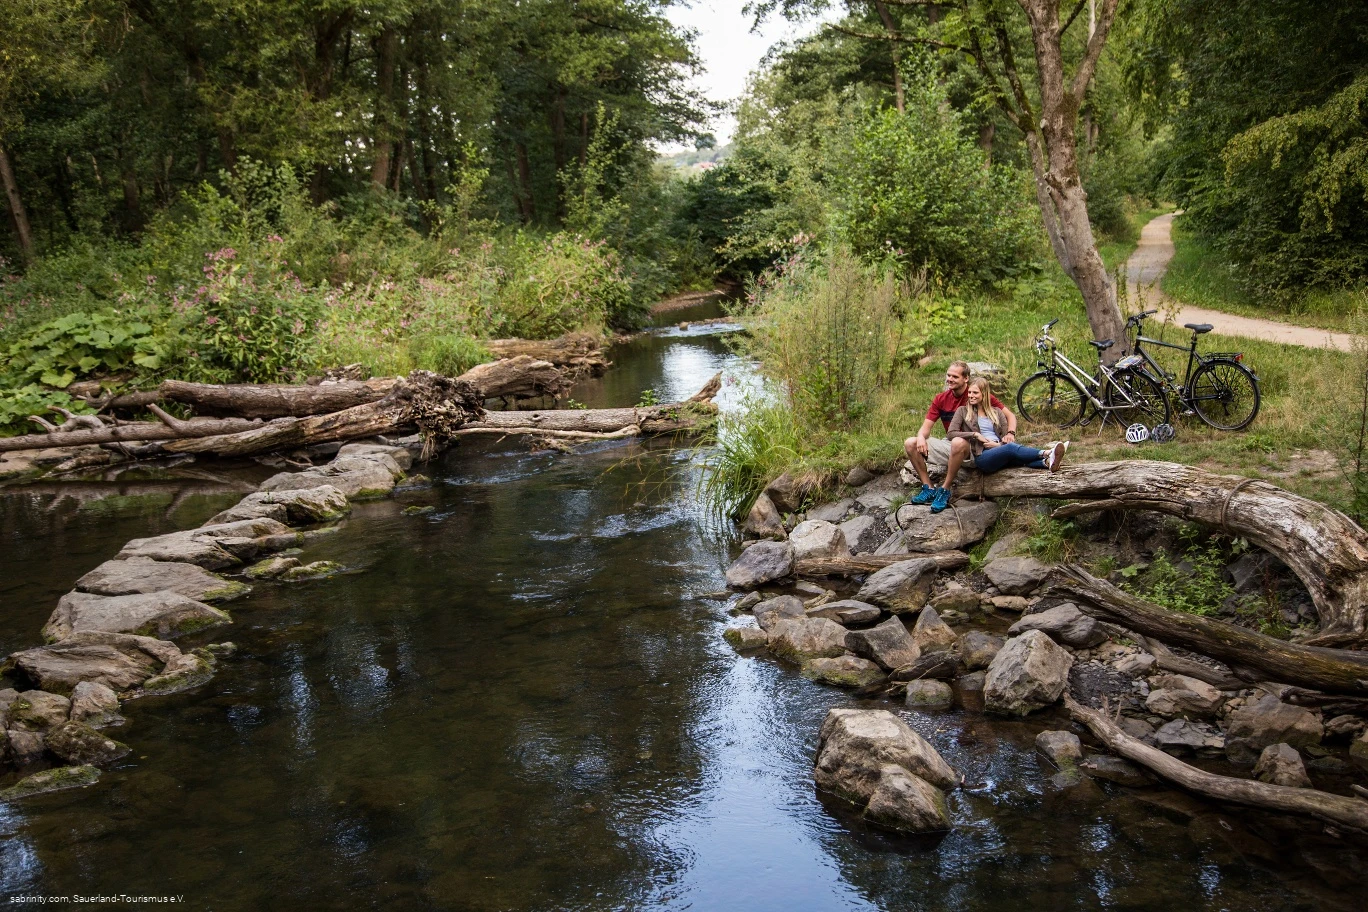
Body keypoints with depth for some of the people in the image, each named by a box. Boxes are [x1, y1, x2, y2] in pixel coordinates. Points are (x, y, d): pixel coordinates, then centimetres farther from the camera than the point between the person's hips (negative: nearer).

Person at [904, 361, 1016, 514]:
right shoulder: (941, 399, 4)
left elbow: (1009, 415, -4)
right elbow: (926, 427, 2)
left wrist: (1010, 433, -24)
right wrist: (921, 437, -22)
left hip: (971, 450, -5)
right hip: (949, 445, 5)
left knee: (958, 443, -40)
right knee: (910, 443, -11)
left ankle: (945, 490, -23)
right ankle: (929, 489, -11)